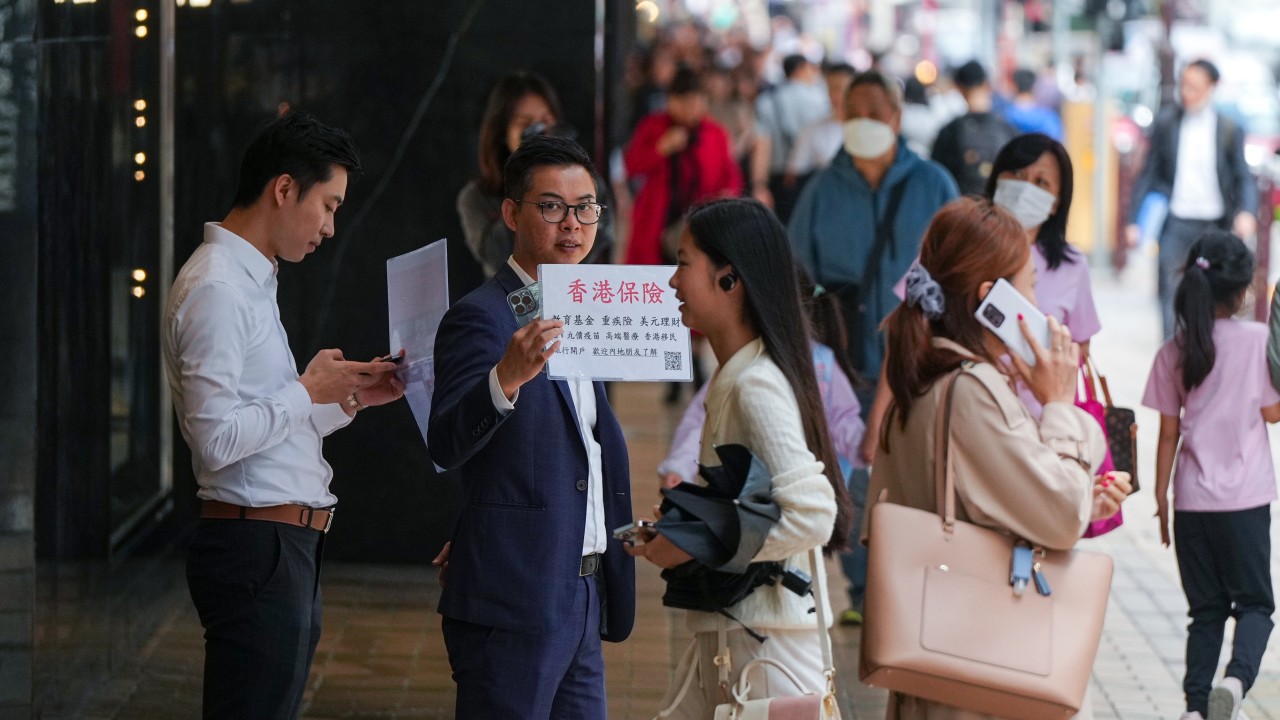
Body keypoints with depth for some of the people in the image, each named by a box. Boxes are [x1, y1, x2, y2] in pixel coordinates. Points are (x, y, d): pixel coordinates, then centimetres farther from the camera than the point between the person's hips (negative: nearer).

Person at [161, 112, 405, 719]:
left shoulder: (251, 281, 19)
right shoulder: (216, 290, -14)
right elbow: (217, 439, -22)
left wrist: (351, 397, 14)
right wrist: (309, 390, -12)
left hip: (285, 549, 10)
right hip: (256, 549, -10)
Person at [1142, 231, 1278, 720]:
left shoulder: (1174, 352, 1)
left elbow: (1168, 433, 4)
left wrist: (1161, 497, 13)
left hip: (1192, 497, 3)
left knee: (1206, 608, 13)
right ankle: (1238, 676, -21)